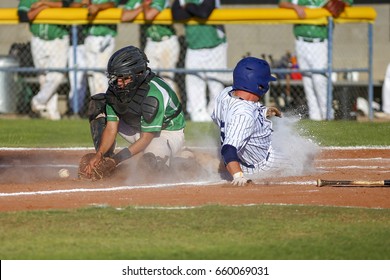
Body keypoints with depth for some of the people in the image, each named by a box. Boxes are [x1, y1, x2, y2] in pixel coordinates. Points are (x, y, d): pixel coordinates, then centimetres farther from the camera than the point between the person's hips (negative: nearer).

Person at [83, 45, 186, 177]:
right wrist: (99, 155, -30)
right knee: (98, 104, -5)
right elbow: (111, 129, -13)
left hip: (169, 133, -7)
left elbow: (146, 138, -29)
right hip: (140, 130, 7)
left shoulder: (153, 94, -33)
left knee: (150, 164, -41)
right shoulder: (115, 89, -13)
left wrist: (117, 159, -31)